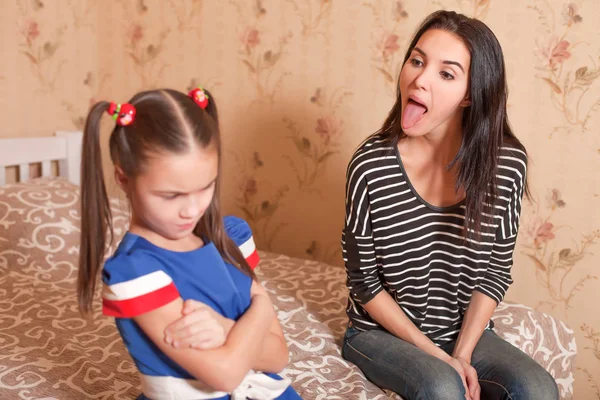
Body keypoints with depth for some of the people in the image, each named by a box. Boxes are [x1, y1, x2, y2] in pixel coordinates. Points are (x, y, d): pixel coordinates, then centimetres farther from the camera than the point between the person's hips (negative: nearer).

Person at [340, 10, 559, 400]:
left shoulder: (507, 163, -12)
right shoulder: (371, 165, -18)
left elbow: (496, 272, -2)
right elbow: (364, 280, -10)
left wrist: (462, 353, -11)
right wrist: (435, 355, -13)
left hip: (466, 330, 3)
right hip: (383, 333, -2)